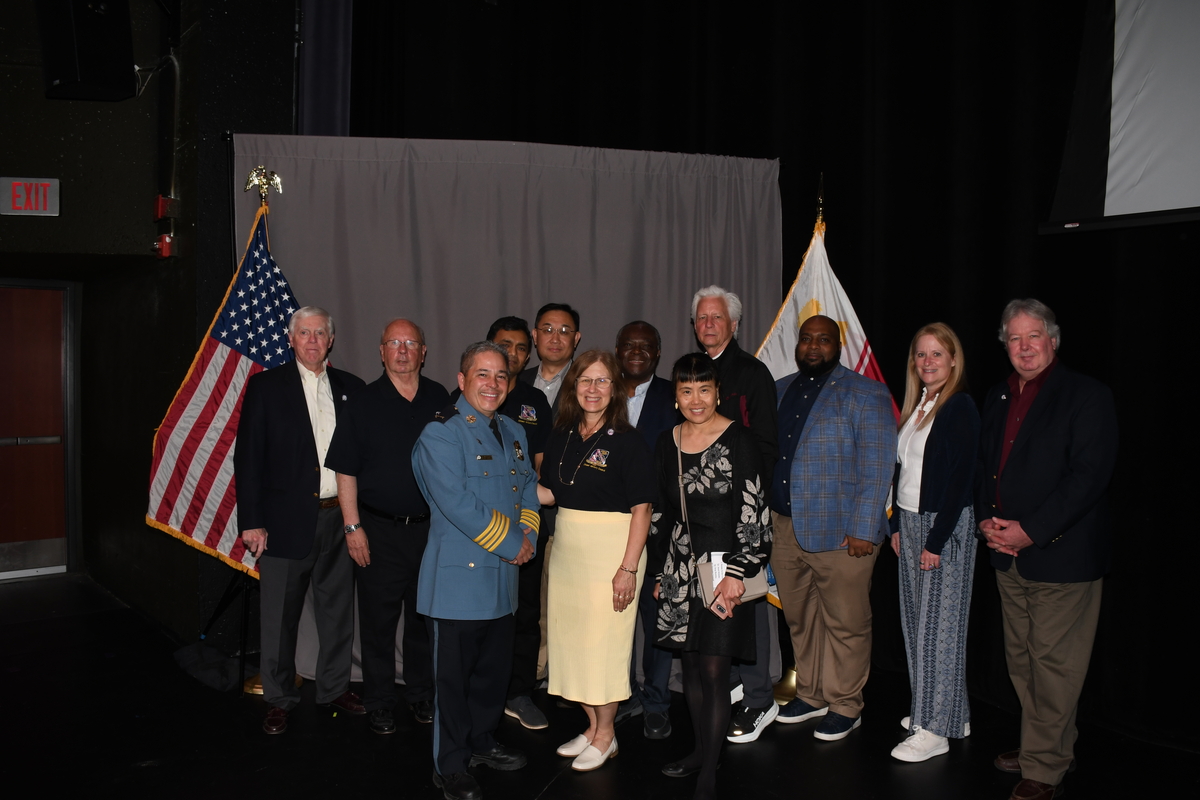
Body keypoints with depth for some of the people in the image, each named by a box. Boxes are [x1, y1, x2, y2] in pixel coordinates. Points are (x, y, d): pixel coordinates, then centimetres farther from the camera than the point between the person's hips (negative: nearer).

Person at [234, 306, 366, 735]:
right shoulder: (266, 386, 0)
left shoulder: (350, 388, 8)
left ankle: (334, 687, 29)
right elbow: (248, 456, -3)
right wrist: (252, 522, -9)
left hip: (339, 518, 3)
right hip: (287, 519, -3)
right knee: (280, 616, 6)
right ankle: (279, 698, 21)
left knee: (338, 610, 12)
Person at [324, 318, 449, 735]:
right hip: (379, 529, -2)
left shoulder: (440, 399, 5)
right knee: (378, 620, 5)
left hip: (431, 526, 2)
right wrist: (353, 527, -7)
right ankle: (379, 704, 19)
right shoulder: (363, 403, -2)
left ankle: (422, 695, 27)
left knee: (425, 617, 12)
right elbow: (346, 471, -2)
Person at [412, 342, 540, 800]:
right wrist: (511, 545, -16)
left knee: (494, 668, 18)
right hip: (458, 578, -7)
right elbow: (457, 504, -21)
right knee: (454, 675, 4)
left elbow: (528, 487, 19)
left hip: (502, 579, 7)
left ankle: (481, 742, 37)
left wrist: (527, 534, -1)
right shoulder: (440, 434, -13)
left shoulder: (513, 432, 13)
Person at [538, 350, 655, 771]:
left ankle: (606, 734, 19)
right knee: (571, 637, 11)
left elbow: (641, 510, -13)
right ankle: (592, 725, 28)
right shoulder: (562, 437, 7)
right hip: (566, 548, 6)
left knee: (604, 641, 1)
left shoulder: (627, 441, -10)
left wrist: (628, 568, -19)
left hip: (612, 550, -6)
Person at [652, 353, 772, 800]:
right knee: (691, 665, 13)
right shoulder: (668, 444, 7)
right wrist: (660, 574, 16)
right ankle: (701, 749, 31)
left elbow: (756, 515, -12)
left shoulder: (738, 441, -10)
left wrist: (736, 574, -16)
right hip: (680, 567, 5)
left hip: (724, 570, -5)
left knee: (714, 670, -3)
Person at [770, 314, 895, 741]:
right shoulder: (779, 392, 13)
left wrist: (863, 530, -14)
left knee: (845, 624, 4)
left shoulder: (865, 395, -3)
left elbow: (877, 469, -8)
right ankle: (811, 696, 31)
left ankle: (845, 705, 21)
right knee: (800, 620, 14)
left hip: (839, 532, -5)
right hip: (785, 528, 5)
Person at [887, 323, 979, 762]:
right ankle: (933, 709, 25)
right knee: (916, 620, 12)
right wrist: (897, 525, 11)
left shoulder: (960, 407, -13)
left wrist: (936, 541, -17)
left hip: (944, 526, -8)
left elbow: (960, 478, -16)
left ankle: (935, 729, 7)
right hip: (909, 522, 8)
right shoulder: (916, 405, 12)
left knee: (938, 624, -2)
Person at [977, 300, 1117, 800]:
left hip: (1062, 556, -7)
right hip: (1008, 554, 7)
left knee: (1054, 664, 0)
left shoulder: (1087, 396, -8)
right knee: (1022, 659, 15)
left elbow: (1090, 475, -16)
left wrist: (1030, 531, -19)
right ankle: (1054, 747, 32)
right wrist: (986, 520, 1)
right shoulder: (998, 398, 14)